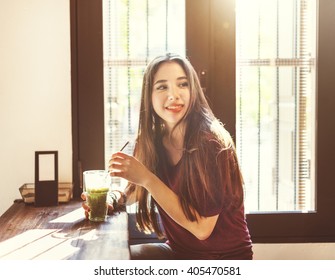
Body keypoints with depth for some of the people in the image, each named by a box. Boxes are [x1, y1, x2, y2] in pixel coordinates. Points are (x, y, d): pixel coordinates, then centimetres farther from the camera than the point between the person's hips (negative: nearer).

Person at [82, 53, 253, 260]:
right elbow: (139, 190, 11)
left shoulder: (212, 143, -23)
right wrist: (115, 198, -11)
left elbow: (202, 228, -25)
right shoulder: (152, 140, -5)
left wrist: (147, 179, -28)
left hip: (224, 258, -5)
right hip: (178, 251, 5)